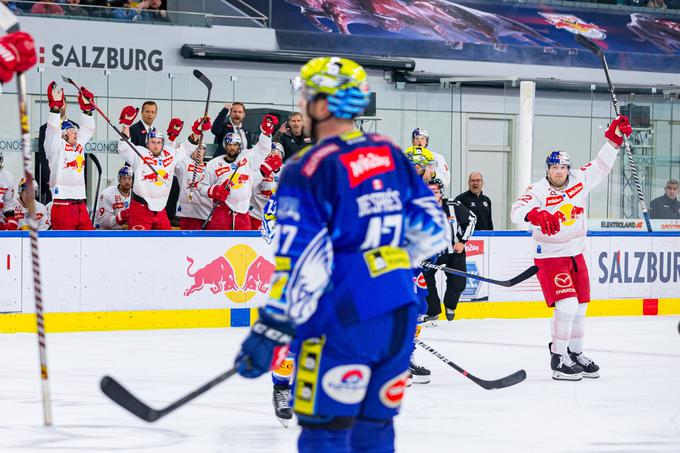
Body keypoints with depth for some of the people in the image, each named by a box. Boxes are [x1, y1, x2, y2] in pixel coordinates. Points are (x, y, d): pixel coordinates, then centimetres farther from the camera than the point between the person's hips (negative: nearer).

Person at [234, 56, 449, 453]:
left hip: (342, 321, -7)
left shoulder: (308, 170, -10)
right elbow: (431, 229, 16)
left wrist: (271, 332, -12)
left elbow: (301, 263, -16)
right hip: (399, 316, 7)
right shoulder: (390, 154, 10)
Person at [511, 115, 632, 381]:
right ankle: (558, 359, -9)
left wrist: (613, 139, -1)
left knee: (580, 307, 13)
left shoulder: (580, 181, 1)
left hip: (575, 254, 7)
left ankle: (575, 353, 30)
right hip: (549, 257, -7)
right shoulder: (538, 191, -15)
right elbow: (517, 211, -29)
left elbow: (601, 166, 11)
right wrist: (536, 214, -50)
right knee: (567, 304, -18)